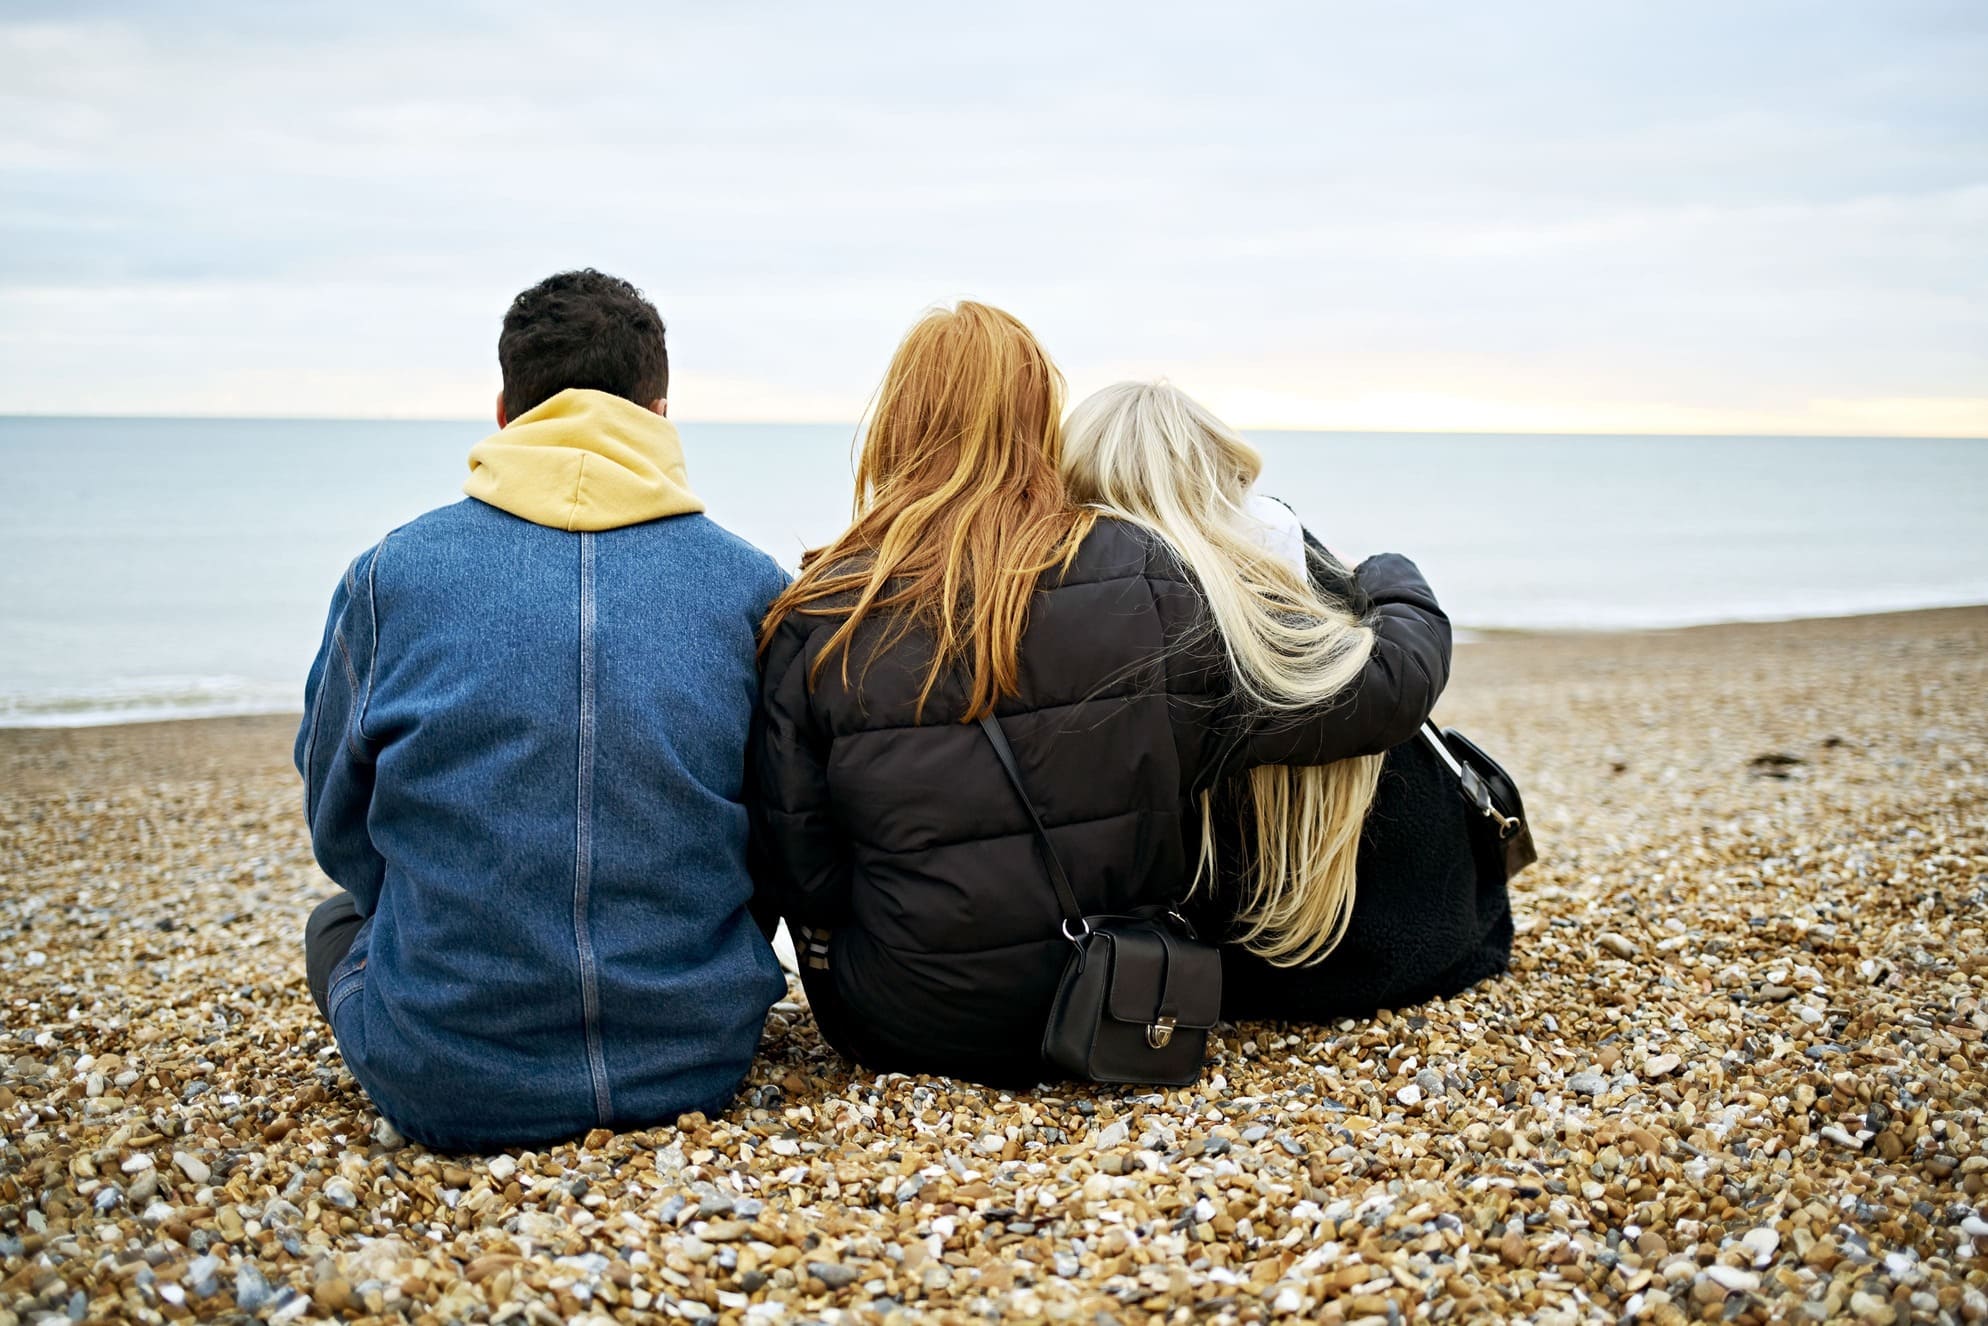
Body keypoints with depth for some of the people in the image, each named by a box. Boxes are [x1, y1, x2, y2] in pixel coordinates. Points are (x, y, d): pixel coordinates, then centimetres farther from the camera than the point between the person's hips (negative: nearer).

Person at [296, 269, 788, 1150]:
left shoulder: (390, 574, -2)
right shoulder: (751, 584, 0)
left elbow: (340, 833, 9)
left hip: (449, 1088, -1)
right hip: (697, 1062, 2)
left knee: (338, 920, 30)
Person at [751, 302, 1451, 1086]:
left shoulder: (820, 622, -12)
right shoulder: (1143, 581, -11)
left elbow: (800, 875, -7)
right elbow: (1377, 686, -3)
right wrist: (1397, 589, 19)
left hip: (904, 1035, -1)